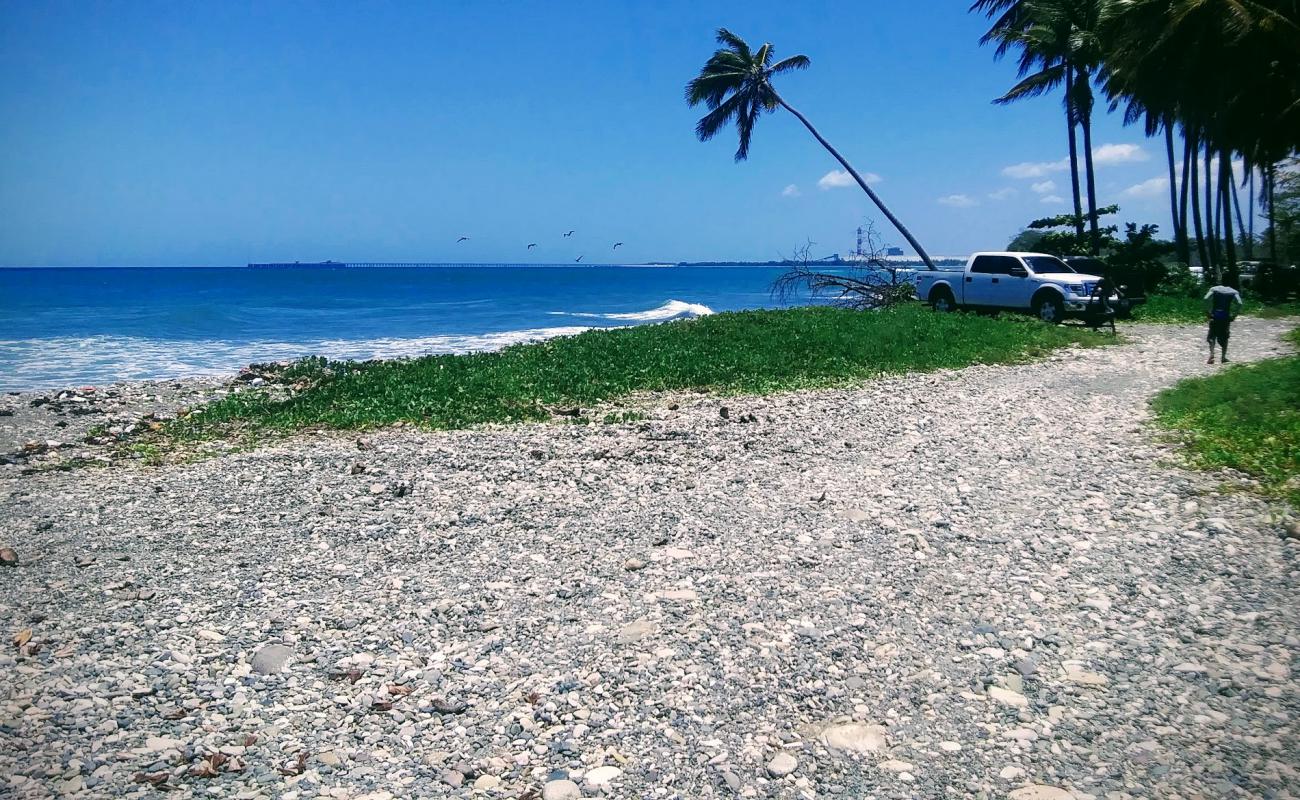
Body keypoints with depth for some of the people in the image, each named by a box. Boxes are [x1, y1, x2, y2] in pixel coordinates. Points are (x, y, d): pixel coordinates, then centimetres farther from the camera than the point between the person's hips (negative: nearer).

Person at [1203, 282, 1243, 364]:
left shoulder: (1214, 289, 8)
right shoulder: (1234, 292, 8)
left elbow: (1206, 299, -9)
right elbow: (1239, 303, -9)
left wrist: (1208, 313, -5)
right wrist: (1233, 316, -2)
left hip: (1214, 316, -1)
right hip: (1226, 317, 1)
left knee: (1212, 336, 4)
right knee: (1224, 337, 14)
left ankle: (1211, 354, -15)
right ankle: (1223, 357, 17)